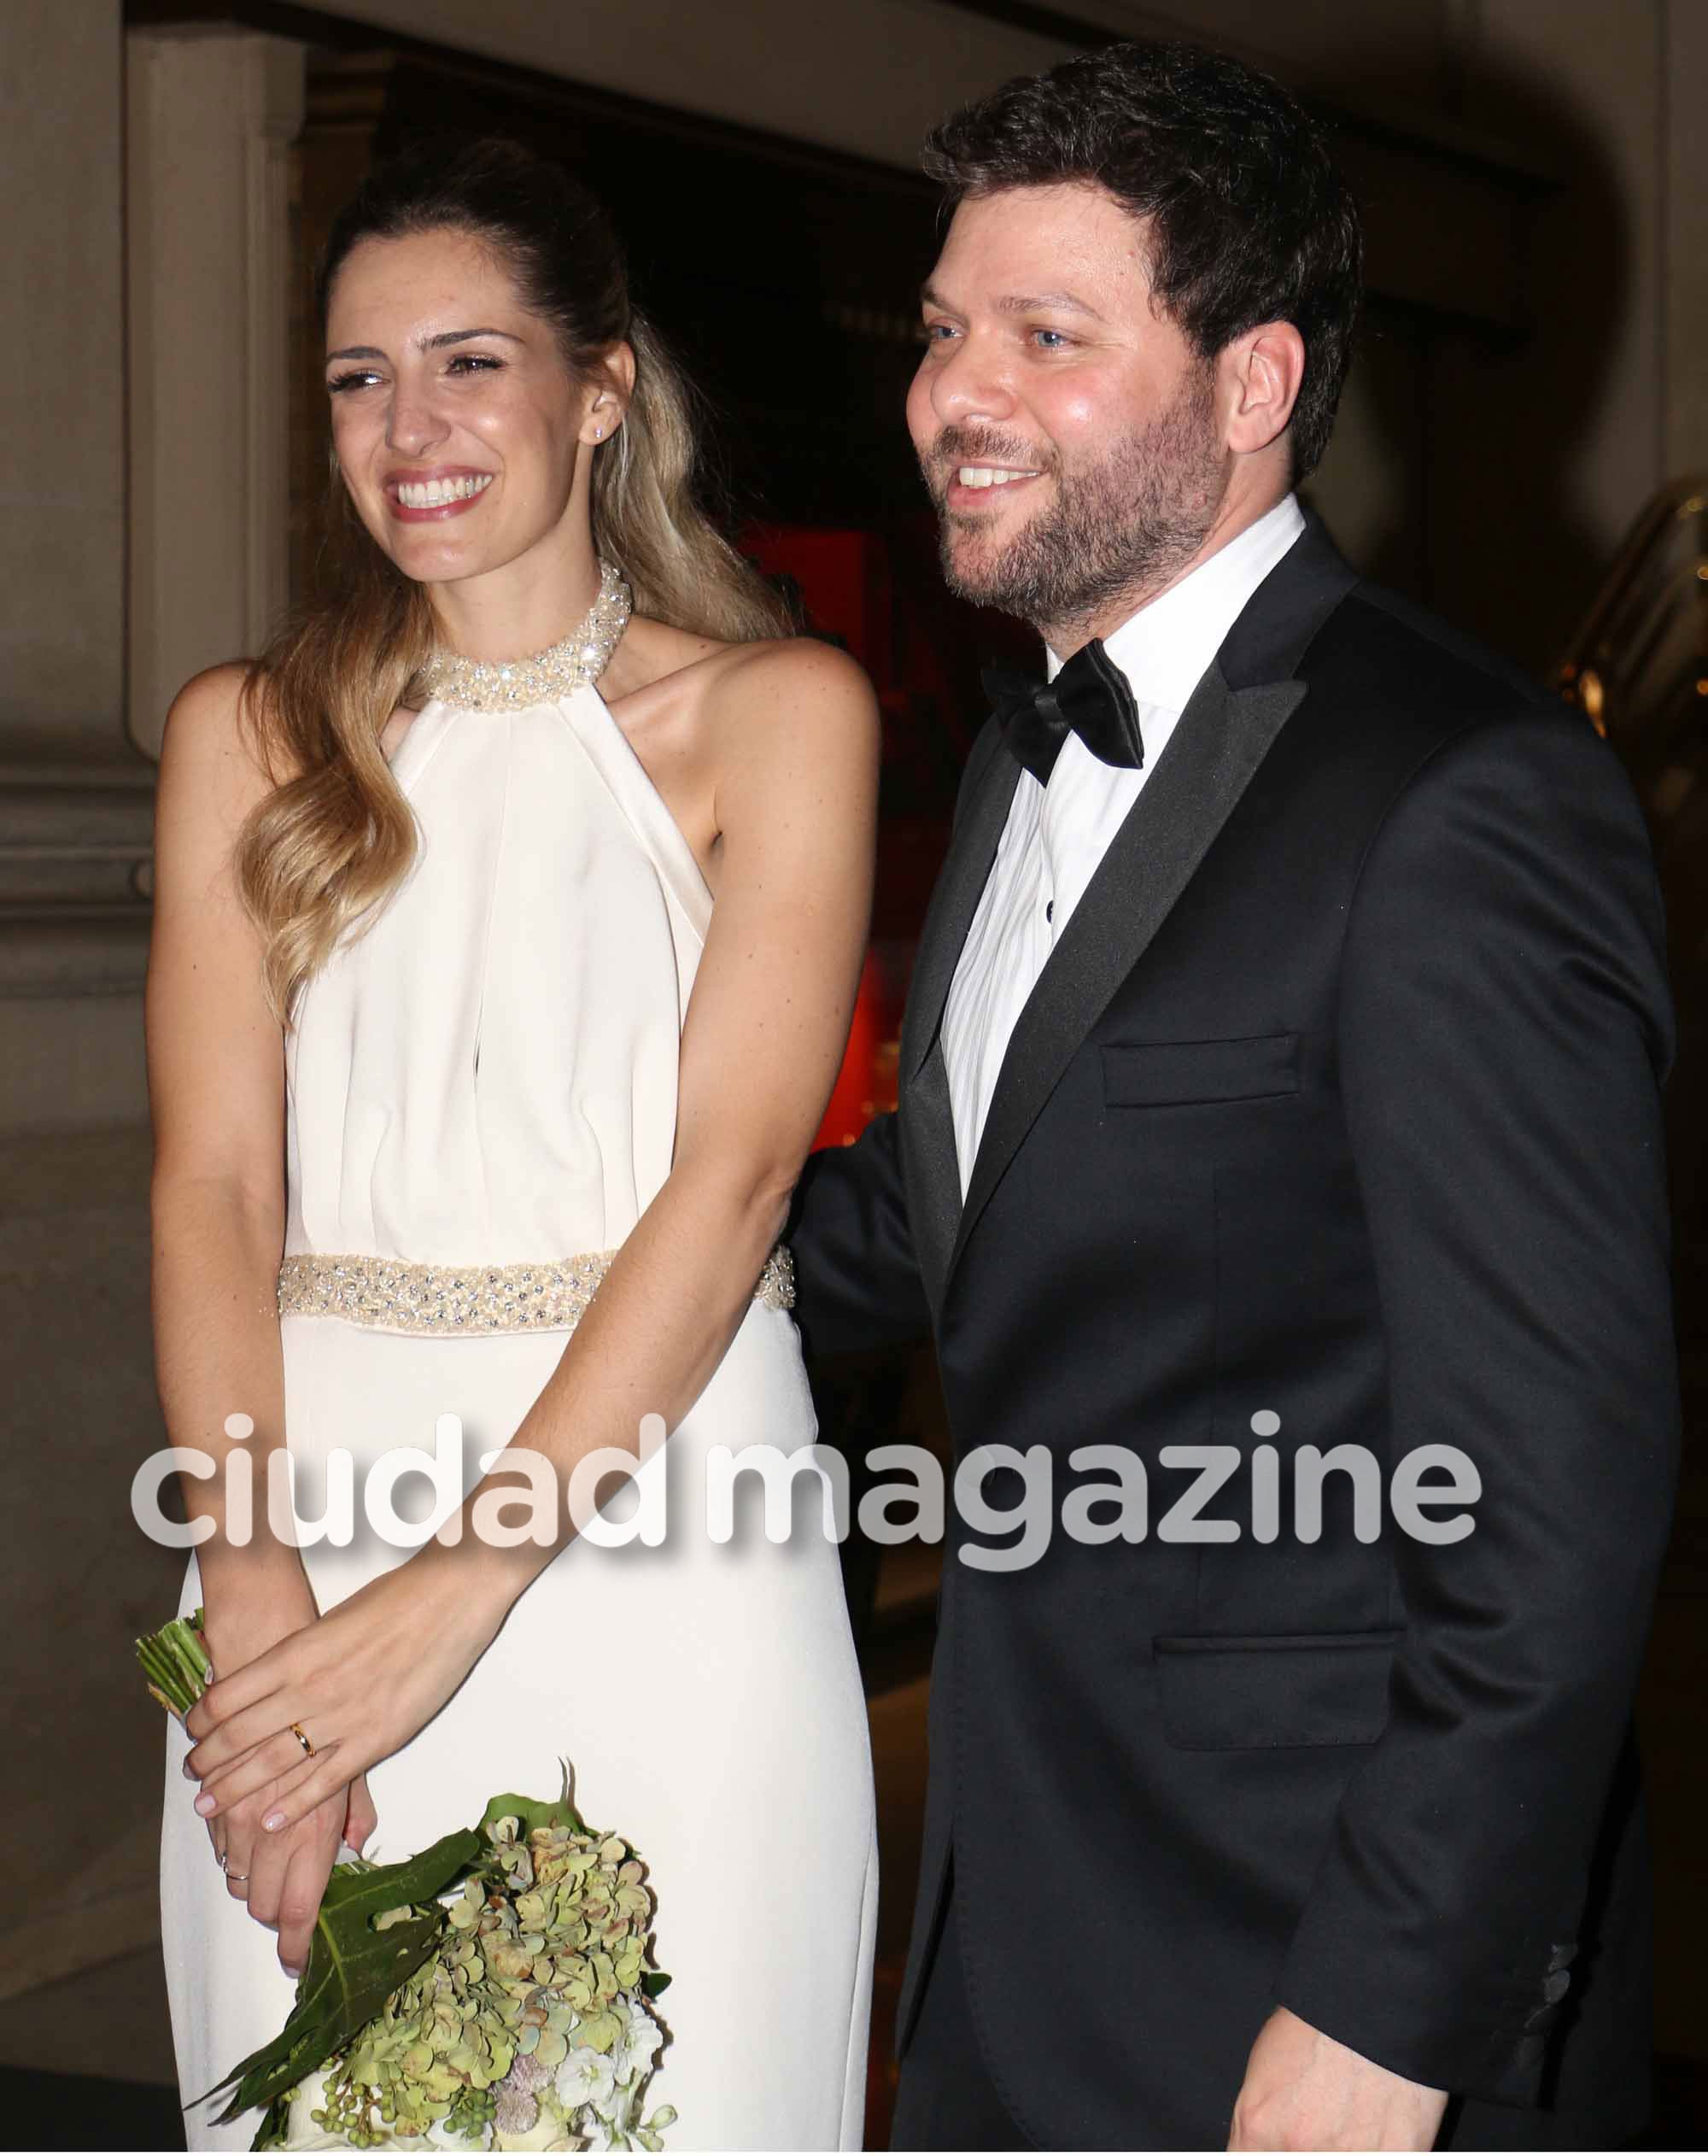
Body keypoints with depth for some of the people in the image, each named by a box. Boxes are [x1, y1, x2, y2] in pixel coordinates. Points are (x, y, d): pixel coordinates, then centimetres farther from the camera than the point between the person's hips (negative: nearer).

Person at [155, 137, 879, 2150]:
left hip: (656, 1546, -2)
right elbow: (211, 1180, 0)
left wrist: (454, 1590, -17)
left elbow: (732, 1168, -9)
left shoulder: (775, 713, 0)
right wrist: (256, 1596, -15)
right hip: (306, 1511, 3)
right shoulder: (247, 735, 9)